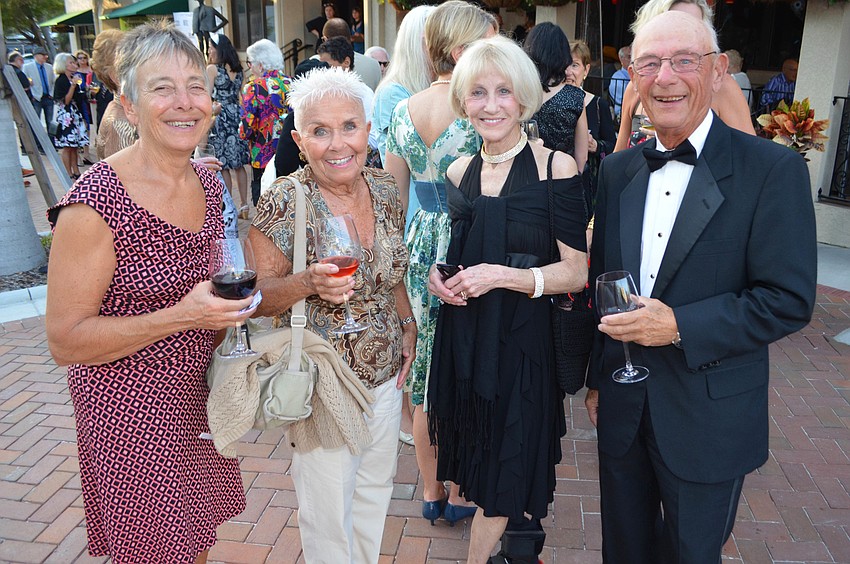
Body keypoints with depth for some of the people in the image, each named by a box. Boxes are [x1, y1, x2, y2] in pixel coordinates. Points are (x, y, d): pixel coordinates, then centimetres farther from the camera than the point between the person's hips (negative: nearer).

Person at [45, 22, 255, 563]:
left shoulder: (209, 183, 1)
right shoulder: (95, 203, -21)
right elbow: (65, 340, -18)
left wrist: (231, 300, 0)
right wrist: (181, 316, -27)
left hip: (200, 393, 6)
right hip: (130, 407, -6)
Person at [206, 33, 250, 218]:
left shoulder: (212, 69, -7)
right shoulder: (237, 69, 10)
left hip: (220, 118, -6)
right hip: (237, 116, 6)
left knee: (223, 166, -1)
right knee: (239, 165, 9)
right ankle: (244, 205, 12)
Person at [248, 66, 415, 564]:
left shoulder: (385, 189, -1)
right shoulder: (284, 202, -18)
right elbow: (258, 297, -13)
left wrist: (408, 323, 3)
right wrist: (308, 283, -31)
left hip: (385, 373, 5)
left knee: (376, 488, 23)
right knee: (329, 509, 12)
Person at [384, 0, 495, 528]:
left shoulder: (403, 111, 2)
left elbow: (393, 197, 8)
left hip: (422, 248, 5)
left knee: (427, 368, 16)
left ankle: (432, 492, 32)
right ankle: (460, 495, 28)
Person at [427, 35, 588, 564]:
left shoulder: (556, 168, -11)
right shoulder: (460, 172, 5)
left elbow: (576, 272, -10)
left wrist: (503, 275, -22)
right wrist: (436, 274, -2)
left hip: (522, 340, -5)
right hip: (464, 337, 5)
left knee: (504, 474, 8)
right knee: (481, 457, 19)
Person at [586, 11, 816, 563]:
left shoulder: (774, 169, -13)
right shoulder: (617, 170, 3)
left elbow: (790, 300, -15)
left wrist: (679, 326, -25)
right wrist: (596, 379, 11)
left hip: (710, 421, -4)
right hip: (622, 408, 5)